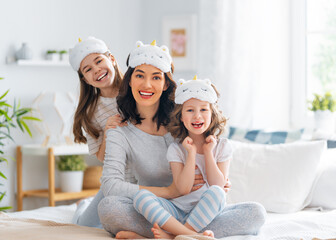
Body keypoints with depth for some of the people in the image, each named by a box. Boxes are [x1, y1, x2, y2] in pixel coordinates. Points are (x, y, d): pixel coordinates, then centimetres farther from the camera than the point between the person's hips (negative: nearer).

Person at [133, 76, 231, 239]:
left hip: (208, 213, -1)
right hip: (178, 210, 1)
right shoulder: (176, 149, 3)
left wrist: (208, 152, -6)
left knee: (216, 192, -33)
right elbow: (183, 189, -8)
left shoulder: (222, 146, 5)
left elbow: (219, 186, -5)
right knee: (141, 196, -24)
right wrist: (192, 153, -12)